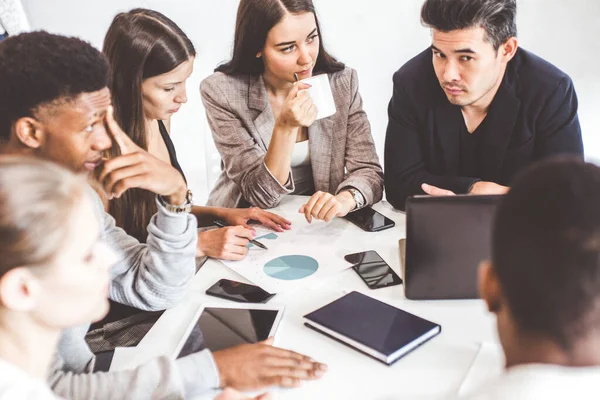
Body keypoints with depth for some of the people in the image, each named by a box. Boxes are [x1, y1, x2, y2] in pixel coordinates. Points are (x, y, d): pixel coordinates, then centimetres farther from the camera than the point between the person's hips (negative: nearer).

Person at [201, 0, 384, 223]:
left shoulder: (342, 82, -6)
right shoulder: (221, 92, -14)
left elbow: (368, 171, -8)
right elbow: (261, 194, -15)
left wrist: (345, 199, -30)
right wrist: (285, 127, -30)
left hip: (319, 224, 2)